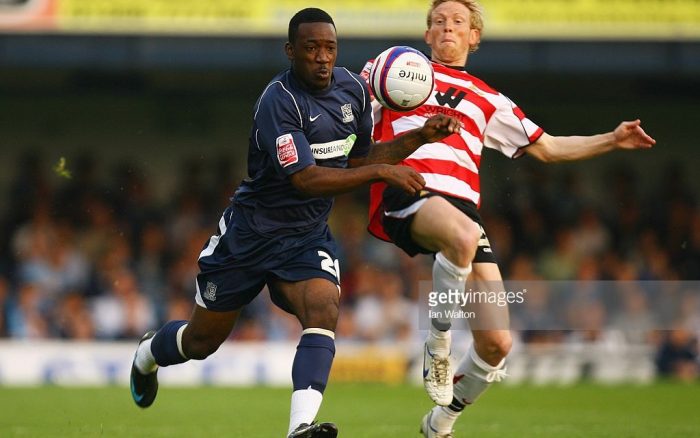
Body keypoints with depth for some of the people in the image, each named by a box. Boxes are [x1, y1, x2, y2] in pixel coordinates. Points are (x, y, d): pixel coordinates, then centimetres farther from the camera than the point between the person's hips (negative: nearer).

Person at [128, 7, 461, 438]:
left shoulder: (353, 88, 0)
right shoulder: (279, 102, -24)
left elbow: (359, 159, 14)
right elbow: (305, 179, -31)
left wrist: (421, 137, 2)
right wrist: (381, 171, -34)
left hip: (308, 236, 5)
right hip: (250, 234, -5)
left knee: (324, 312, -26)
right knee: (202, 342, 10)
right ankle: (149, 353, 46)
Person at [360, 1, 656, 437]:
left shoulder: (488, 101, 30)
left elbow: (547, 148, 34)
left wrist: (612, 140, 23)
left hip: (463, 205, 4)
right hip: (406, 190, -4)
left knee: (497, 342, -8)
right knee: (465, 236, -42)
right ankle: (439, 342, -21)